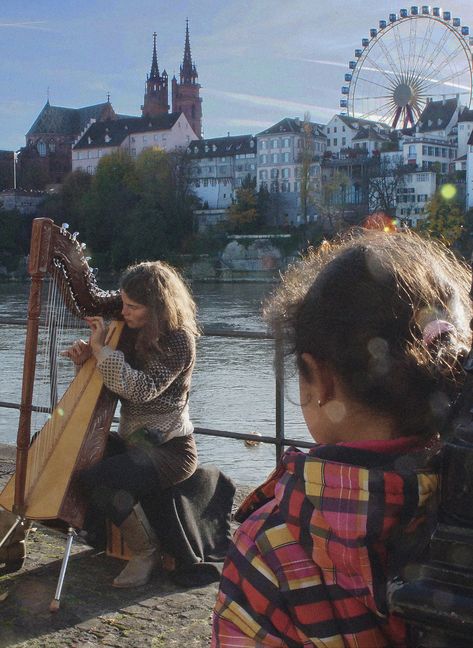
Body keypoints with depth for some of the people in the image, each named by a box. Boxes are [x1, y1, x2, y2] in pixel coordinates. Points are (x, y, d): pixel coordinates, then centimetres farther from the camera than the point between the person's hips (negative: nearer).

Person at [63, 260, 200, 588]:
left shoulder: (179, 340, -17)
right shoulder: (132, 331, 5)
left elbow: (142, 389, -29)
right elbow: (104, 380, 16)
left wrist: (101, 349, -23)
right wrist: (85, 355, -6)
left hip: (169, 450, -8)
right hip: (132, 440, 9)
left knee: (98, 479, -29)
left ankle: (147, 550, -8)